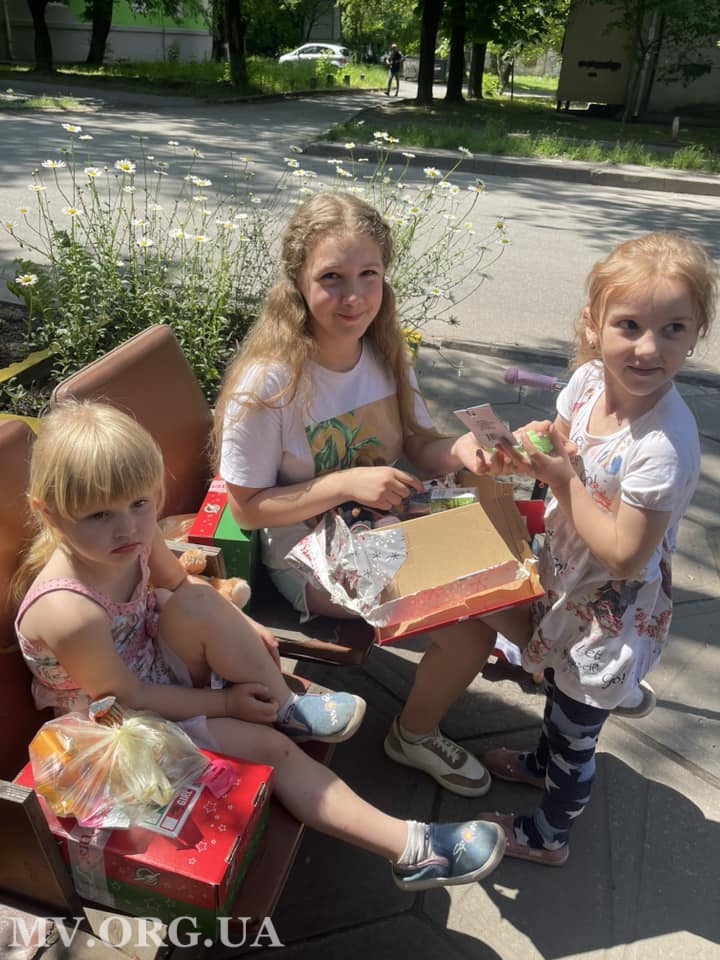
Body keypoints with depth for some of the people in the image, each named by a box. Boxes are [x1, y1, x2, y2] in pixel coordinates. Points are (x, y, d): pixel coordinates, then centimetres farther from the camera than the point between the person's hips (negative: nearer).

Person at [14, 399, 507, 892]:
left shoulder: (132, 539, -16)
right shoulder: (69, 612, -36)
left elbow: (180, 583, 6)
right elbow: (127, 700, -24)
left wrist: (242, 627, -5)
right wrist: (225, 703, -16)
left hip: (154, 665, 6)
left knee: (197, 604, -25)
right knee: (269, 746, -17)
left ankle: (284, 706, -5)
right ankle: (411, 849, -12)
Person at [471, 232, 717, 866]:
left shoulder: (667, 446, -35)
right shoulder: (588, 380, -14)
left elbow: (625, 556, -30)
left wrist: (563, 481, -30)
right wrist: (526, 454, -17)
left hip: (613, 613, -7)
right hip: (567, 583, 7)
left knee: (575, 728, 17)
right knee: (561, 686, 33)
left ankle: (549, 833, 44)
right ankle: (543, 763, 63)